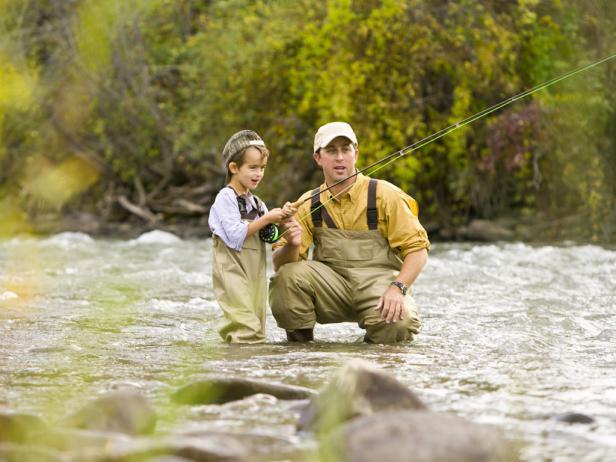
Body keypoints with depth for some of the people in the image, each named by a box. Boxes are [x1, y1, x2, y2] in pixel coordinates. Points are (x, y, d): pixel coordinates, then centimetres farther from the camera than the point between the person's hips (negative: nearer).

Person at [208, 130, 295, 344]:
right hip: (232, 269, -8)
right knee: (247, 330, -16)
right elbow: (236, 235, -19)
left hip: (255, 269, 8)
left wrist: (281, 219, -3)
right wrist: (267, 219, -16)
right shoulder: (226, 198, -9)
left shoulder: (256, 202, 15)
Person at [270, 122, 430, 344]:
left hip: (379, 282, -2)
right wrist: (292, 245, -23)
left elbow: (417, 248, -5)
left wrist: (397, 288, -22)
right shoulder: (308, 204, 4)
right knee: (287, 276, -26)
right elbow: (280, 264, 1)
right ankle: (300, 343, -4)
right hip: (332, 287, 2)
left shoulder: (385, 196, -4)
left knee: (397, 325, -33)